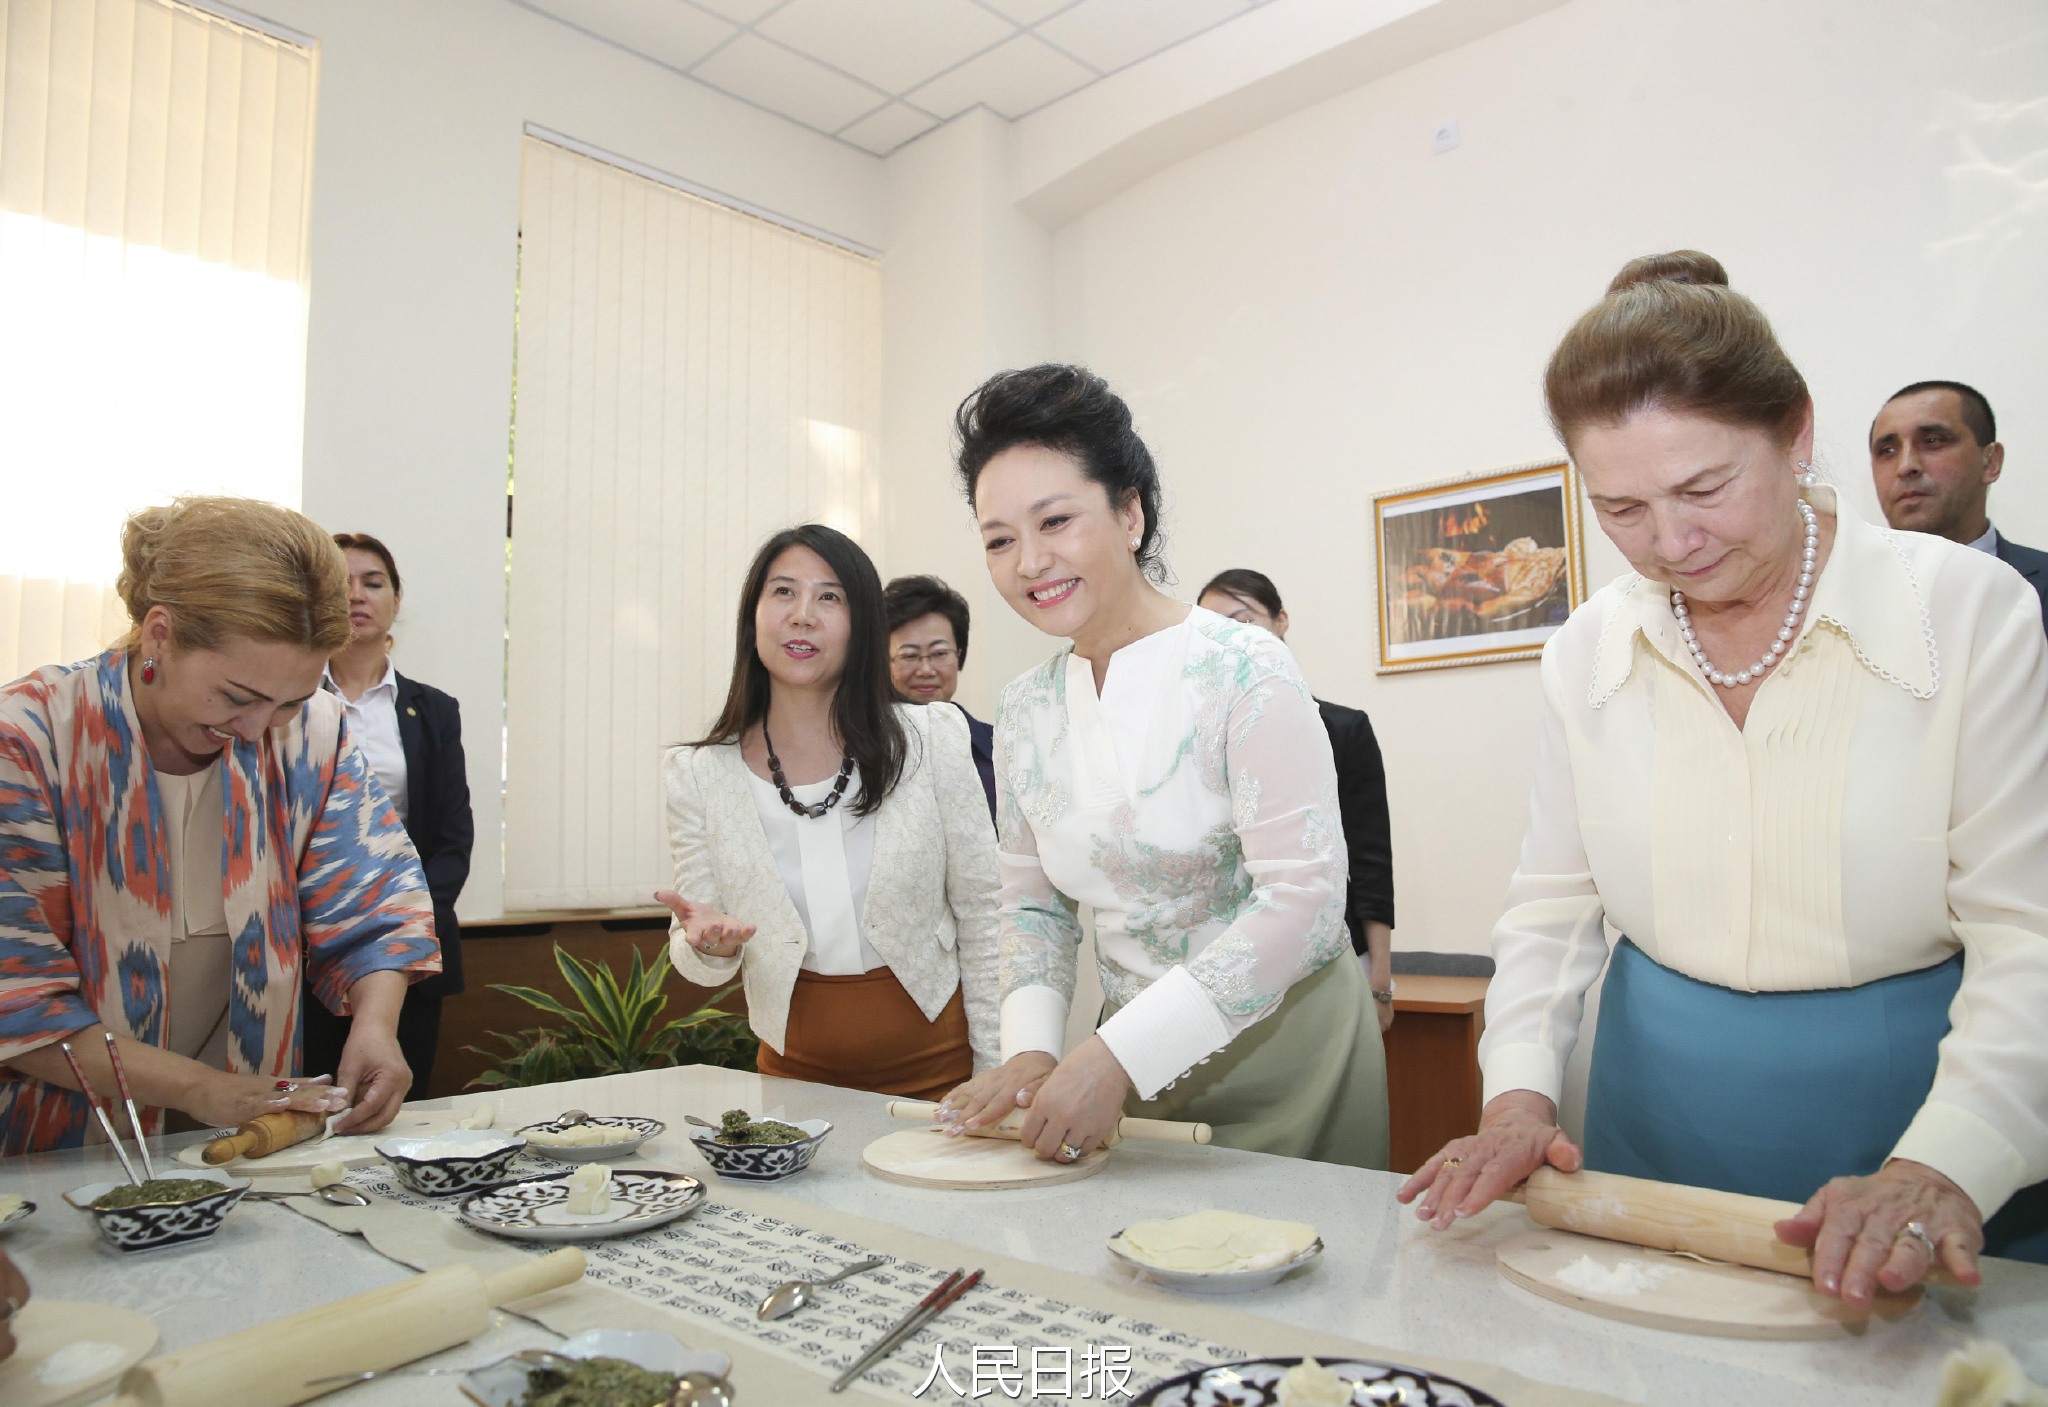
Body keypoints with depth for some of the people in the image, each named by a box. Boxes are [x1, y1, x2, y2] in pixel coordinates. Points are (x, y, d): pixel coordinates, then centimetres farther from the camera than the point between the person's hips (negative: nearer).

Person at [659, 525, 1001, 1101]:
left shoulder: (931, 742, -10)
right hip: (796, 1073, 1)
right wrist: (708, 945, -24)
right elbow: (696, 962, -1)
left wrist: (997, 1074, -4)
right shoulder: (697, 777, -7)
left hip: (935, 1069, -1)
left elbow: (982, 916, -4)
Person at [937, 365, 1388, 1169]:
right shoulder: (1026, 710, 2)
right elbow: (1032, 903, 9)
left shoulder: (1242, 670, -16)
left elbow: (1305, 897, -21)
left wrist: (1116, 1055, -25)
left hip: (1283, 1048, -4)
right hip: (1133, 1063, 5)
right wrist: (1031, 1047, -8)